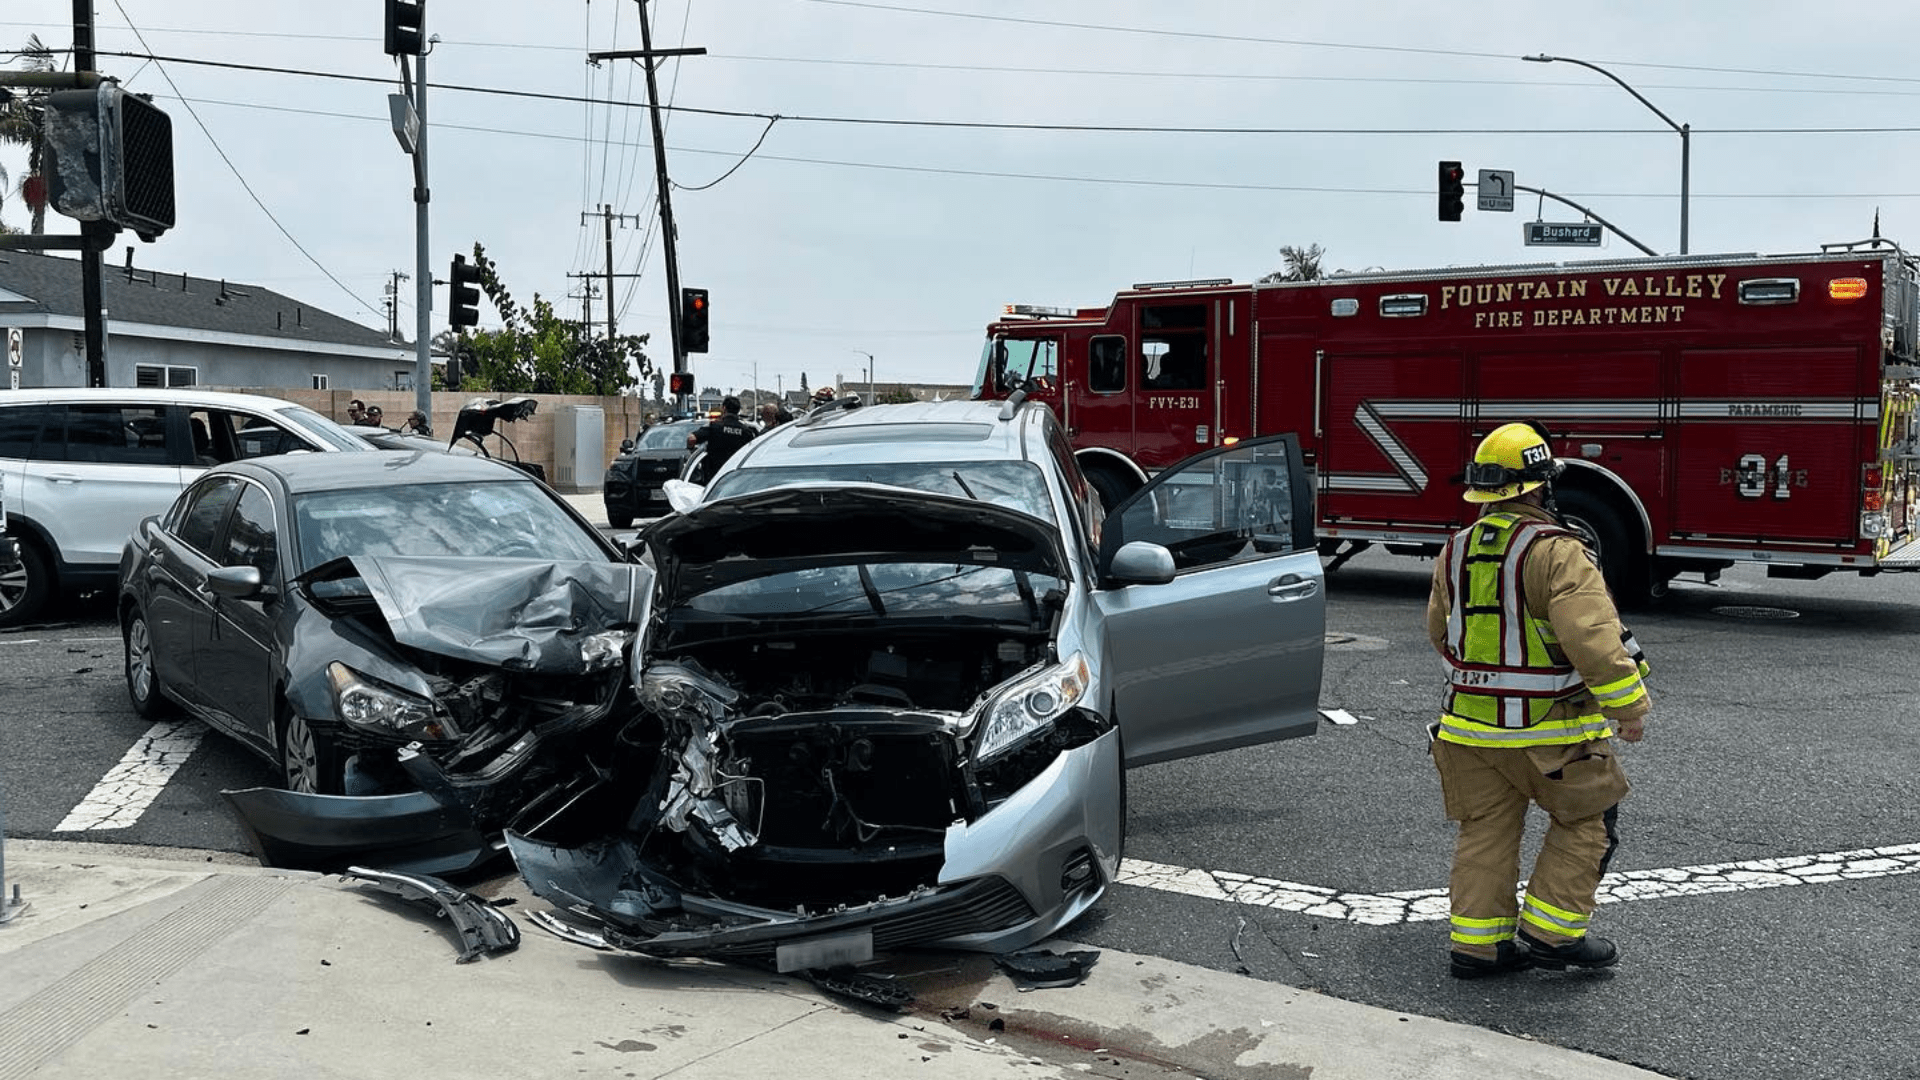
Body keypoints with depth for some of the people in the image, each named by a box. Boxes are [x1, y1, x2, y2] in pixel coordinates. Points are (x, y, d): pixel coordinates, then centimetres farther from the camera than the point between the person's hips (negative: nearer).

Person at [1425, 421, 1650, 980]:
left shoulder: (1456, 551, 4)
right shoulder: (1556, 552, -19)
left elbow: (1441, 631, 18)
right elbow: (1593, 639, -26)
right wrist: (1630, 707, -15)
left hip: (1469, 726, 6)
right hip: (1550, 729, -6)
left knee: (1485, 833, 14)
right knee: (1587, 822, 14)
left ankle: (1477, 942, 15)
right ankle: (1550, 930, 13)